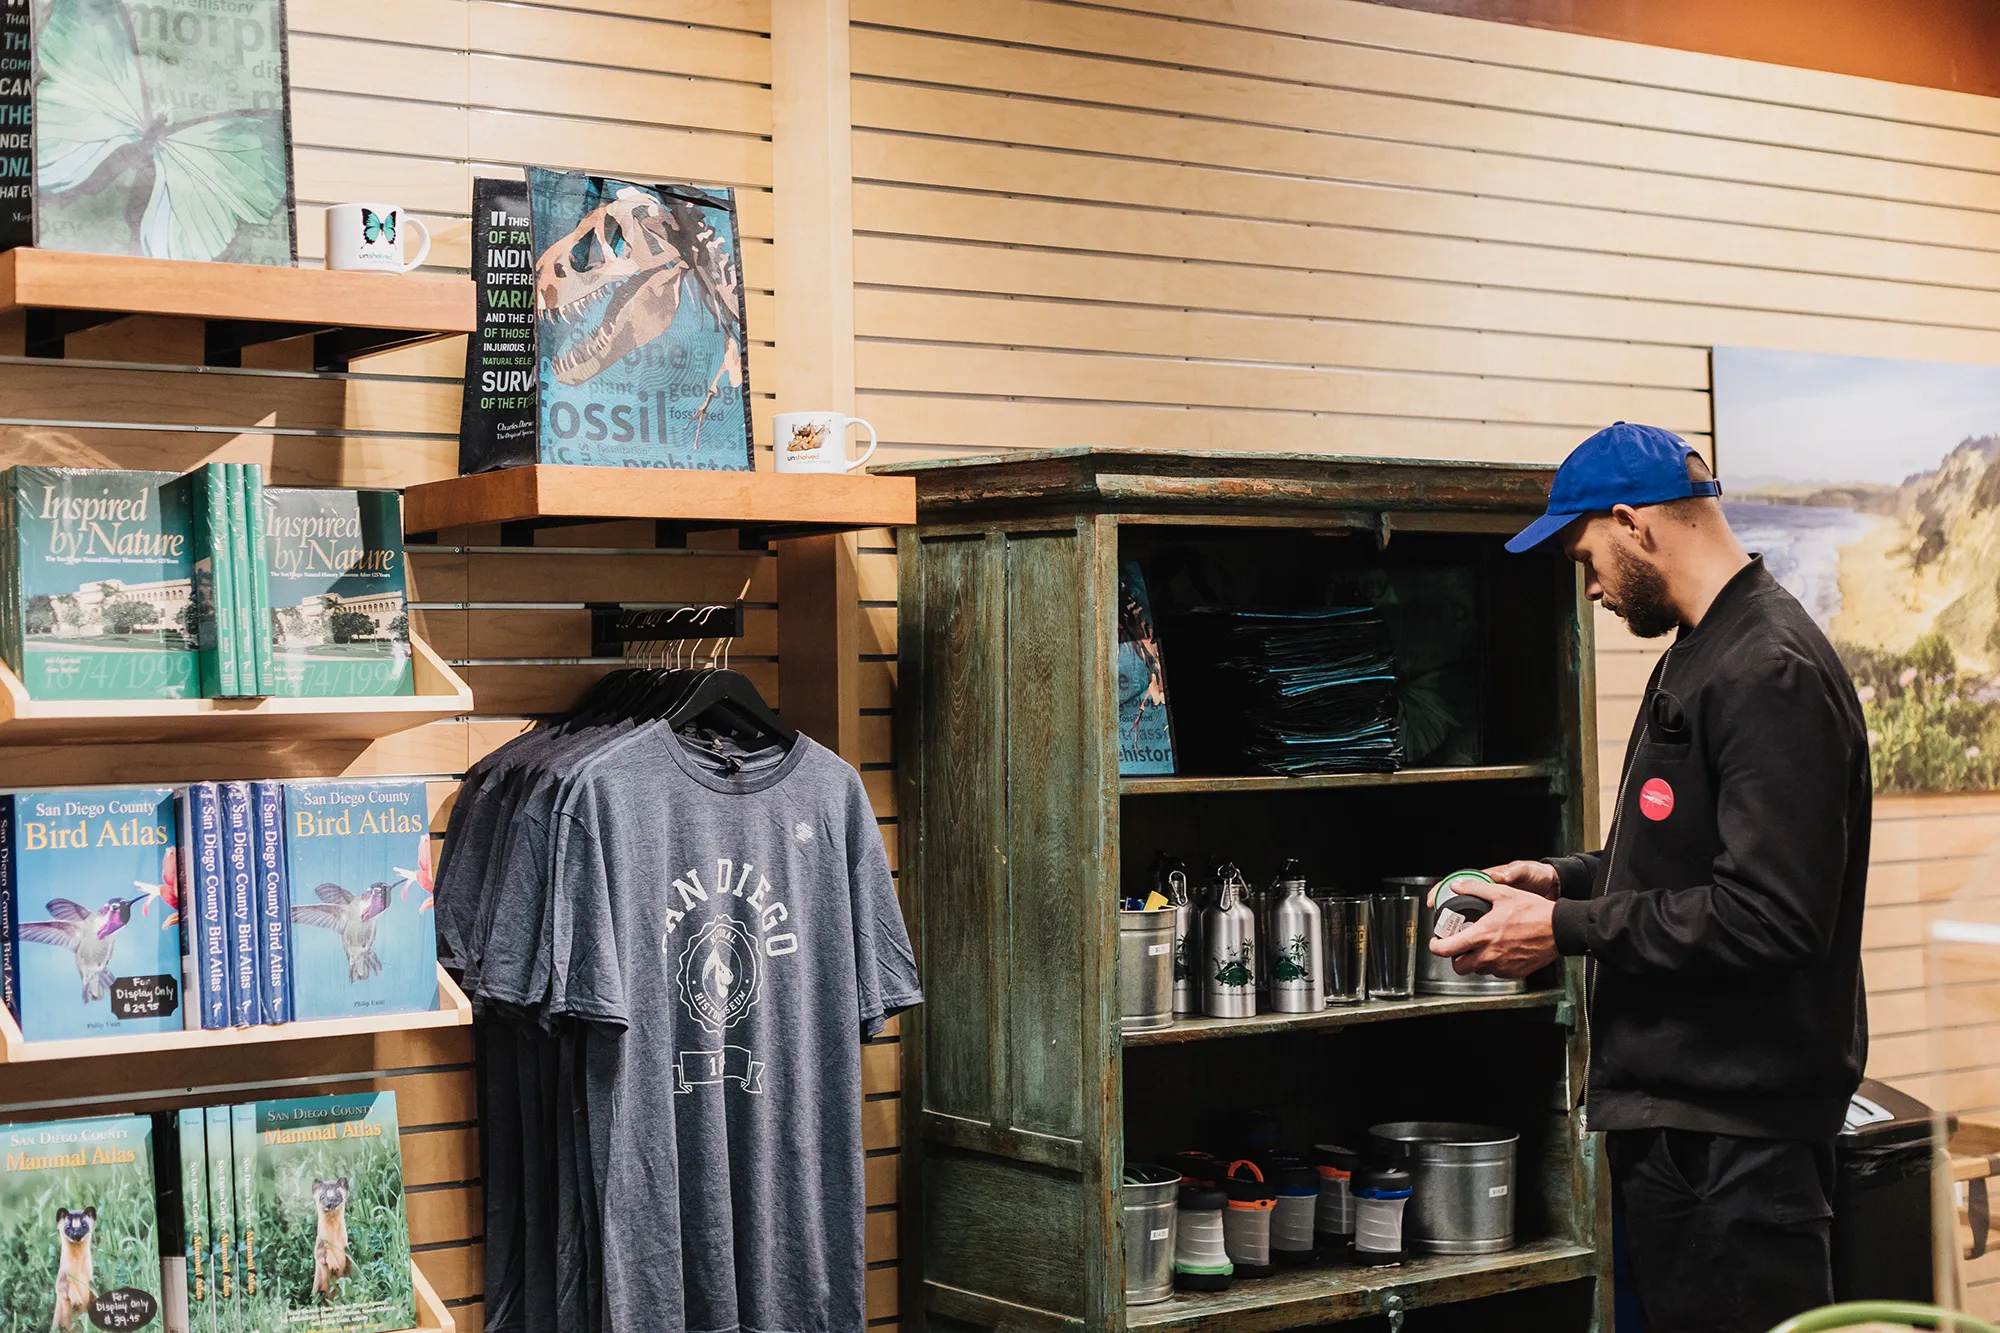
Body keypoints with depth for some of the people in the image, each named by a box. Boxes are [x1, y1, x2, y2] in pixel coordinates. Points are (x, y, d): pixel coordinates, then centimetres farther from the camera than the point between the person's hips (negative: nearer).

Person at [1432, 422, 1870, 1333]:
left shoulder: (1771, 673, -18)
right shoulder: (1701, 657, 15)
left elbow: (1768, 913, -25)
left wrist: (1565, 930, -19)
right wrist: (1569, 880, 12)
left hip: (1740, 1129, -10)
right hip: (1670, 1104, 10)